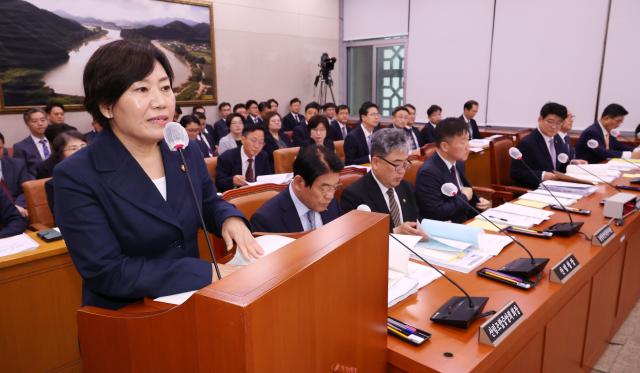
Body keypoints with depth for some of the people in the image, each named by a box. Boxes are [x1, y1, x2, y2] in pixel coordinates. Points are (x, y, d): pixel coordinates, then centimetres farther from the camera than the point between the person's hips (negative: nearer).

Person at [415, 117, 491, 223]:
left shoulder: (458, 163, 6)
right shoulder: (429, 172, -21)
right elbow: (436, 214, -24)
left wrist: (478, 201, 1)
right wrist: (464, 197, -13)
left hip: (466, 221, 8)